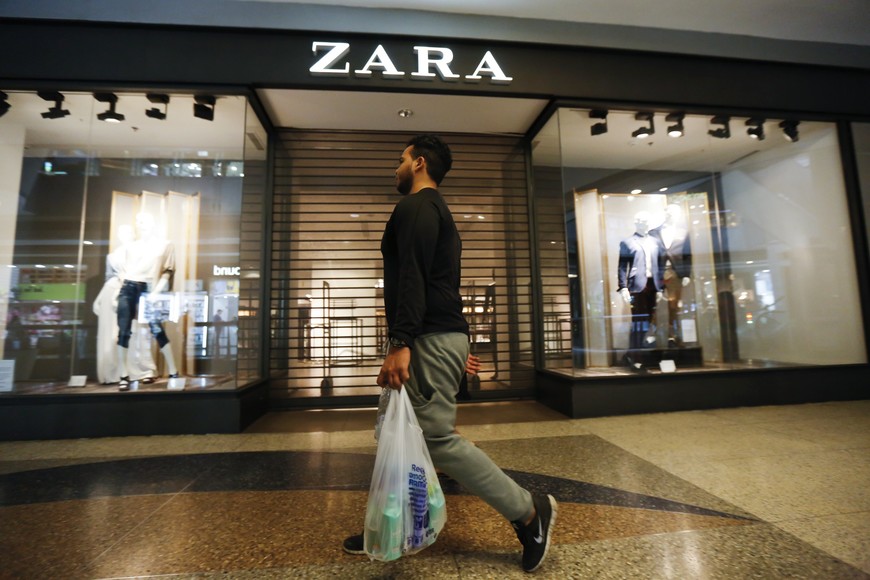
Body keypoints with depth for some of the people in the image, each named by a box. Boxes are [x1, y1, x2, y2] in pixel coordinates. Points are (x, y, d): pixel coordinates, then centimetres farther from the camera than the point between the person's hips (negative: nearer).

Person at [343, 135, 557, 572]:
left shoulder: (415, 206, -8)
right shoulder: (434, 209, 24)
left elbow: (412, 278, -22)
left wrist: (400, 343, -27)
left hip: (431, 340, -11)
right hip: (436, 338, 11)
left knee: (438, 439, -5)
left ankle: (528, 512, 8)